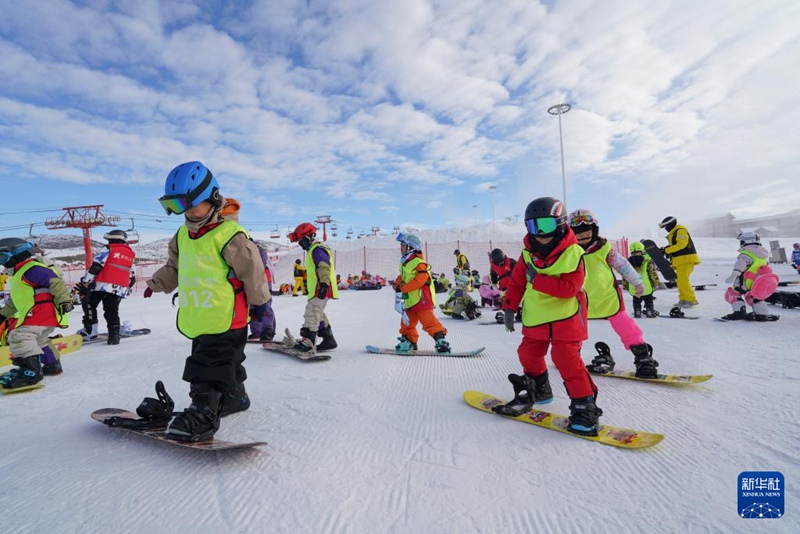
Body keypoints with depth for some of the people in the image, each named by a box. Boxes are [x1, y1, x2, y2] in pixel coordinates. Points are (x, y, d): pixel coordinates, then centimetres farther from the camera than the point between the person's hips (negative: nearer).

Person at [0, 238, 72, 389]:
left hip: (42, 311, -12)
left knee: (20, 337, -19)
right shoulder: (19, 274, 23)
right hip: (45, 314, 12)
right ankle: (52, 364, 36)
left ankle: (31, 371, -21)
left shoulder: (32, 269, -14)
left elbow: (55, 282, -24)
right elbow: (15, 301, 32)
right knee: (38, 340, 25)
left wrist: (64, 300, -30)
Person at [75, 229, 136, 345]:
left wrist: (84, 282, -4)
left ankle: (90, 330, 12)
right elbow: (132, 279, 22)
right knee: (112, 312, 11)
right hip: (119, 290, 4)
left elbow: (94, 268, -8)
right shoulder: (130, 256, 18)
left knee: (89, 305, 15)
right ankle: (114, 333, -1)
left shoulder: (107, 253, 1)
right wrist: (126, 289, 34)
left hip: (103, 286, -4)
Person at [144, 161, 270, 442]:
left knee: (210, 365, -8)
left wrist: (259, 301, -5)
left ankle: (205, 413, -1)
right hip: (197, 316, 8)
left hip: (226, 317, -8)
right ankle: (234, 397, 37)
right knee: (224, 361, 20)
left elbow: (252, 269, -11)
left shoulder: (230, 234, -15)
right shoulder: (183, 235, 10)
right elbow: (175, 267, 28)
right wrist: (158, 283, 21)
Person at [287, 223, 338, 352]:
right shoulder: (313, 250, 22)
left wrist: (324, 284, -31)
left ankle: (308, 342, -12)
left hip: (320, 289, -11)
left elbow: (325, 267, -24)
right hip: (316, 289, 11)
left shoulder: (318, 249, -12)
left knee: (311, 313, -13)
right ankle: (329, 340, 22)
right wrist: (310, 287, 31)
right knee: (318, 314, 16)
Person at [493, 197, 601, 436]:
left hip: (565, 317, -6)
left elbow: (569, 287, -24)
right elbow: (517, 281, 8)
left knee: (566, 357, -14)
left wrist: (538, 280, -26)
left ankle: (584, 405, 0)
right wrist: (509, 307, 3)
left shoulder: (573, 253, -16)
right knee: (529, 354, 14)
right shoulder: (528, 252, 0)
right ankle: (538, 390, 39)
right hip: (536, 317, 6)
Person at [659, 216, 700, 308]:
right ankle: (683, 299, 16)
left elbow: (681, 244, -21)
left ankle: (691, 300, -11)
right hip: (680, 261, 10)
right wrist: (667, 250, 3)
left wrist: (667, 250, -17)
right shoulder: (673, 233, 21)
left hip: (686, 259, -10)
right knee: (680, 281, 11)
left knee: (682, 280, -15)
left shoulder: (680, 230, -10)